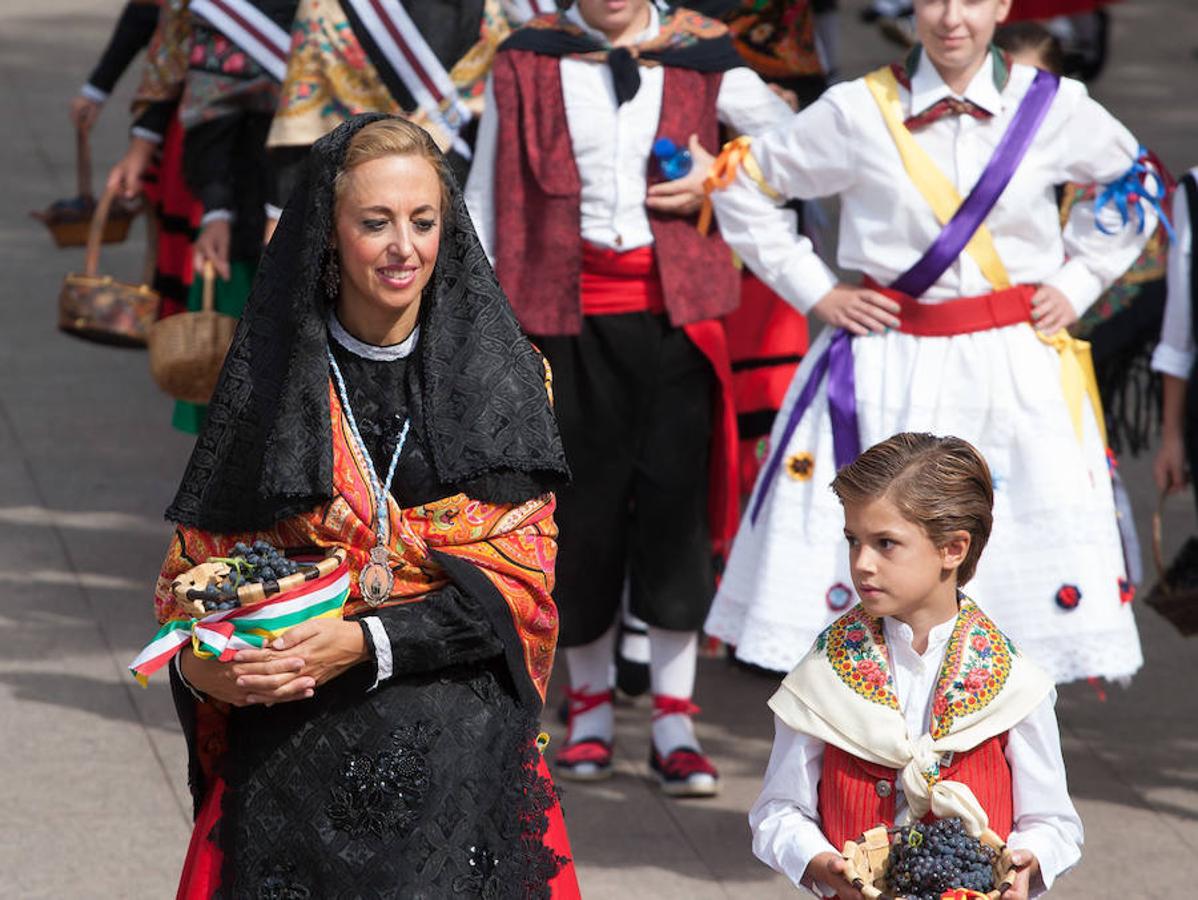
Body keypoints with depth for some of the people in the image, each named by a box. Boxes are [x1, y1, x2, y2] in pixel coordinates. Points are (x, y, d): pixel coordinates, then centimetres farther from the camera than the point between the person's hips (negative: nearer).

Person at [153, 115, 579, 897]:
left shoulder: (500, 376, 1)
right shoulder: (272, 380, 3)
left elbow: (517, 577, -4)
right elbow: (195, 568, 8)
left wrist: (365, 642, -17)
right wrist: (199, 664, -14)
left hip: (462, 739, 0)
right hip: (293, 740, 0)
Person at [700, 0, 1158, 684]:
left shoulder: (1055, 109, 1)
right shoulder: (859, 112, -3)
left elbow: (1135, 181, 19)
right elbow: (745, 183, 6)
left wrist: (1077, 282, 10)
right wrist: (813, 290, 2)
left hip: (1019, 370, 1)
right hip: (890, 372, -1)